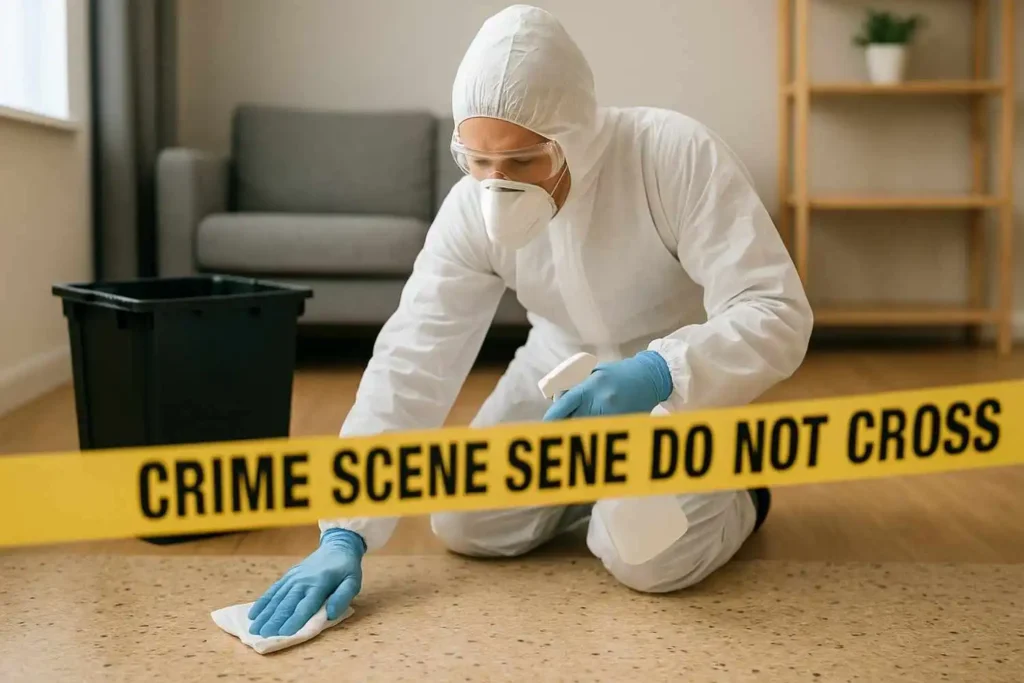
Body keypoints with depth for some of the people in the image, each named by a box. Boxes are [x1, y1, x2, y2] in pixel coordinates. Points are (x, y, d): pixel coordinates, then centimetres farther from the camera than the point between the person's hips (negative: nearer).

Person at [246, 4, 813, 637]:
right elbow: (409, 365, -23)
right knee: (465, 525, -5)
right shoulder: (471, 210, -21)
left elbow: (778, 314, -32)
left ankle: (734, 489, 10)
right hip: (560, 365, 4)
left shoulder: (680, 156, -31)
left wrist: (658, 373, -50)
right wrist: (344, 535, -30)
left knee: (648, 556, -23)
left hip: (687, 373, -4)